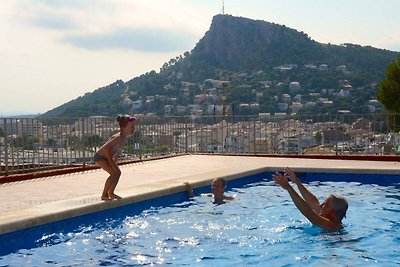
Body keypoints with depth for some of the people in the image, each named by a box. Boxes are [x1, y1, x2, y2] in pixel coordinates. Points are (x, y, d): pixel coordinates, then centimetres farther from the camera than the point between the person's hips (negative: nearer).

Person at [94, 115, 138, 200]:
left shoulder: (125, 138, -1)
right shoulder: (119, 137, -30)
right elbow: (106, 148, -33)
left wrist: (114, 161, 12)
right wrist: (110, 160, -25)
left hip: (107, 157, 10)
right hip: (100, 157, -10)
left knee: (118, 172, 9)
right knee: (114, 173, -16)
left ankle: (111, 193, 23)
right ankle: (104, 195, -5)